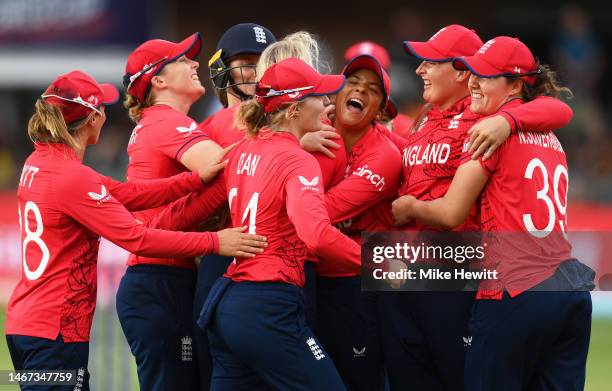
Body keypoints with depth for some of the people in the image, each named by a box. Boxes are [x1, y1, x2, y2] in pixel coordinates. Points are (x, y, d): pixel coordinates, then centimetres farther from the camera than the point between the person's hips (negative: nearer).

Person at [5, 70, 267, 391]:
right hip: (54, 330, -9)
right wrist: (214, 242, -17)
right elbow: (138, 238, -21)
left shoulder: (38, 164, 10)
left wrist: (197, 180, -1)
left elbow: (123, 194, 6)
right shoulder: (73, 178, -18)